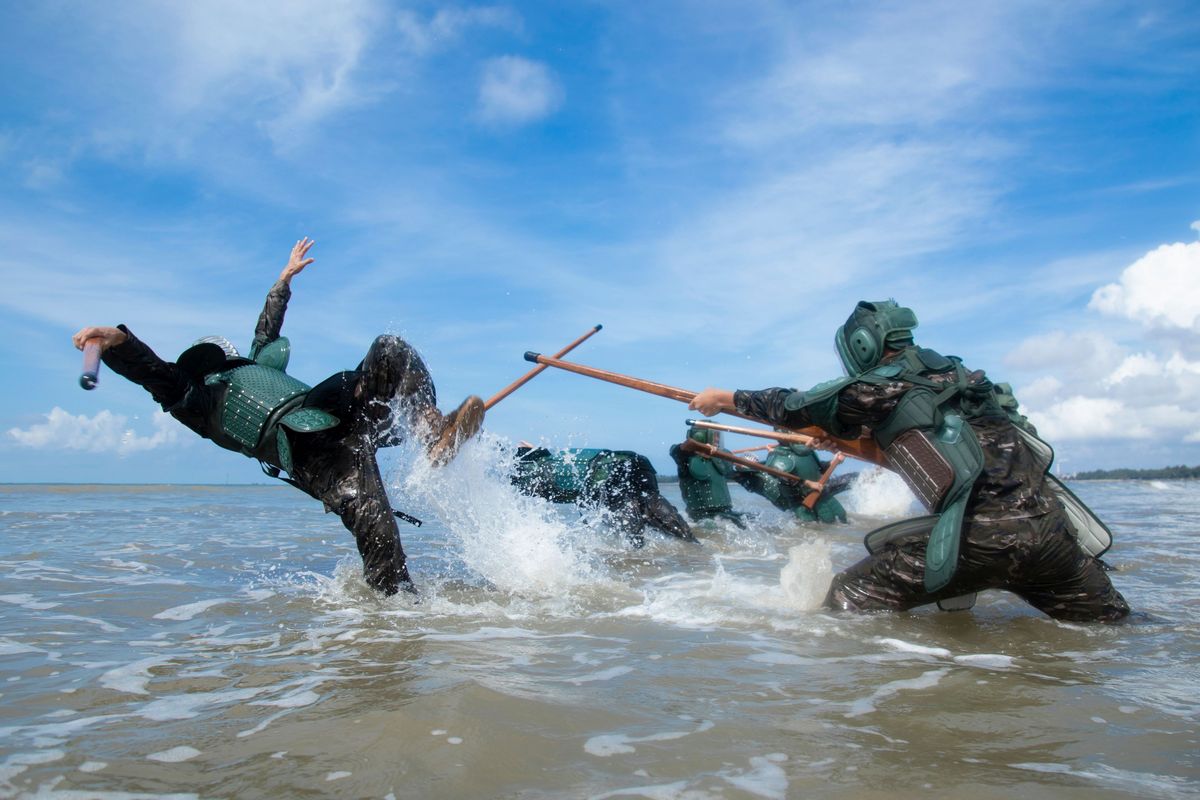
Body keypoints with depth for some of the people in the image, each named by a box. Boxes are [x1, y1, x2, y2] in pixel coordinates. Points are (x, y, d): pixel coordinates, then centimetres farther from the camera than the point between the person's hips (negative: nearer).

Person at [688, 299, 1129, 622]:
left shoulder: (878, 389, 3)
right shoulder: (957, 372, 22)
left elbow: (790, 408, 13)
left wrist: (723, 398, 27)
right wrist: (872, 435, 45)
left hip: (982, 535, -7)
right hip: (1051, 521, 7)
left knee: (849, 598, 1)